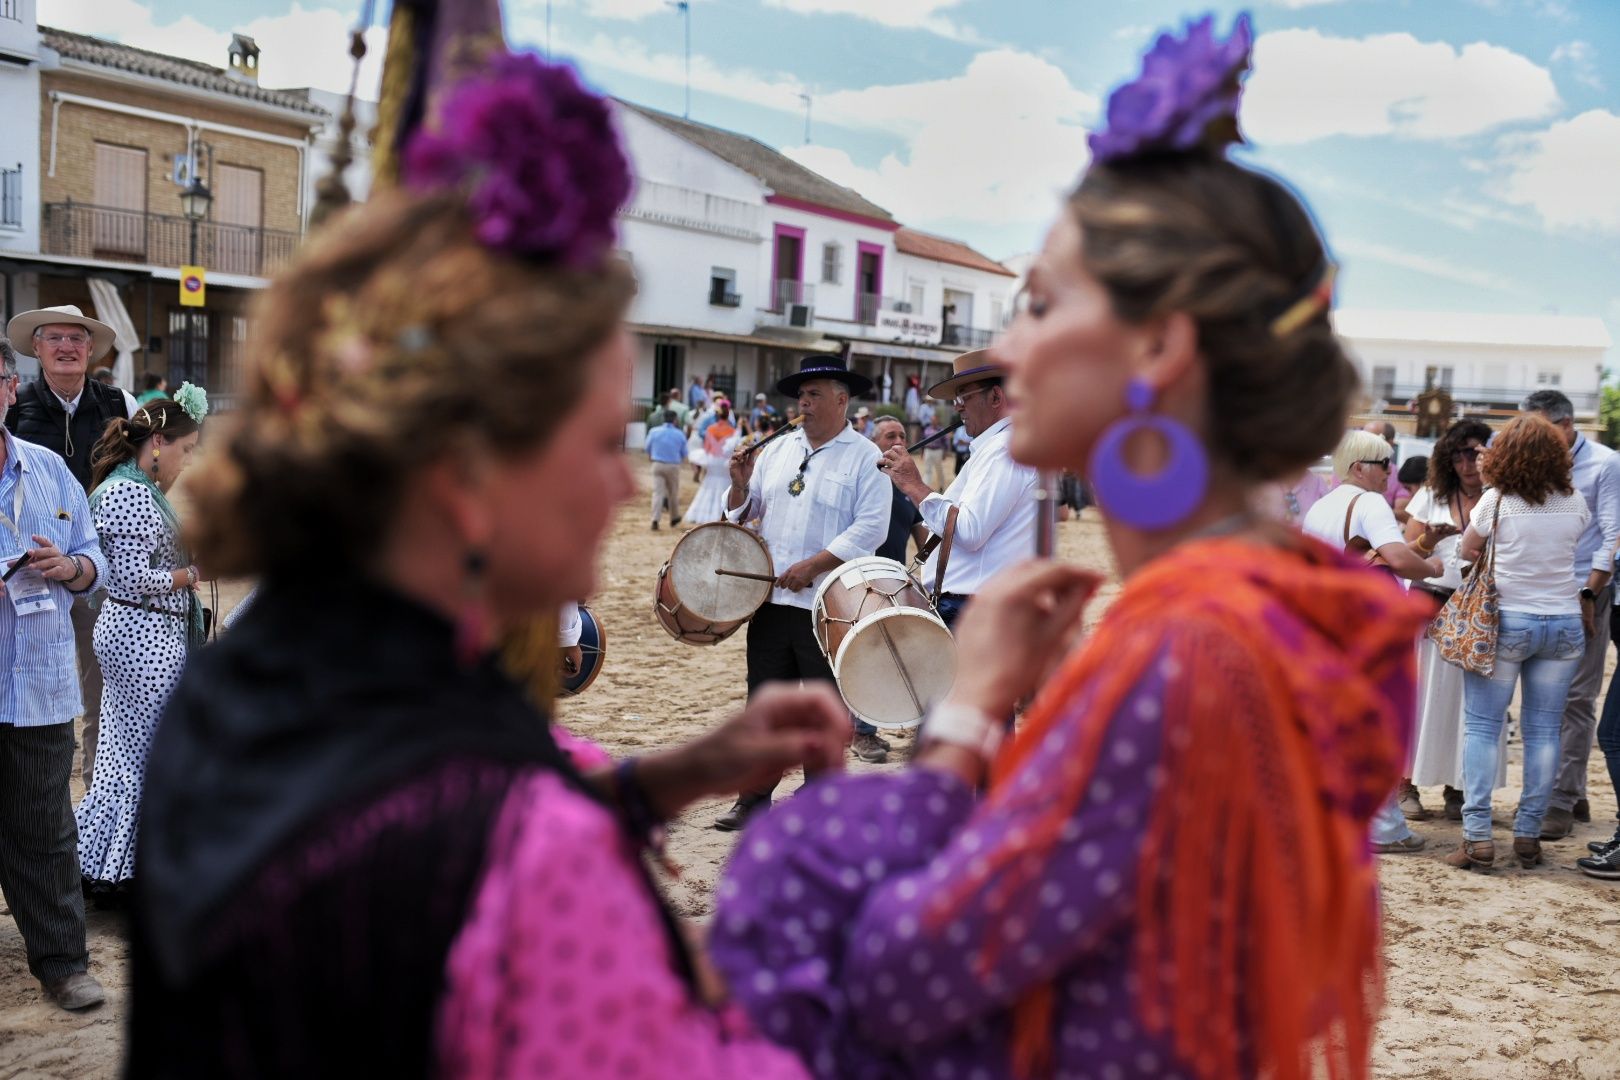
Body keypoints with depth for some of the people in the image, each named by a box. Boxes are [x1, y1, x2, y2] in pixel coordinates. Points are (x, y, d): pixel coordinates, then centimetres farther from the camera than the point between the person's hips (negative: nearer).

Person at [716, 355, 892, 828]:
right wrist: (741, 484, -3)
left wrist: (812, 565, -19)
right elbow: (745, 513, 18)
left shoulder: (866, 458, -5)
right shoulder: (777, 450, 13)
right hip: (771, 599, 5)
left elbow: (871, 528, -14)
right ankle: (754, 797, 21)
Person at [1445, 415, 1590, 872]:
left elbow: (1466, 553, 4)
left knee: (1482, 726, 1)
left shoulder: (1496, 499, -8)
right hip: (1564, 623, 3)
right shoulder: (1575, 502, 1)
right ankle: (1528, 835, 9)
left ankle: (1477, 836, -5)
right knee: (1543, 730, 7)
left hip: (1506, 622, -3)